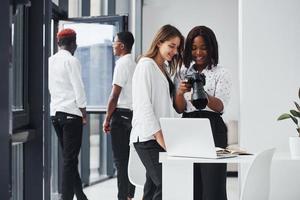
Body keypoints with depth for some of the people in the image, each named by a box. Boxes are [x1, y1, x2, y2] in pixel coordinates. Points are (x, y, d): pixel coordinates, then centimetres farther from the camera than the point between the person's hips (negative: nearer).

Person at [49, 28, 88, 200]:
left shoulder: (50, 61, 10)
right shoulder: (72, 61, -10)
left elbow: (50, 88, 13)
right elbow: (78, 89, -12)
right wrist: (84, 113, -4)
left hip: (55, 113, 7)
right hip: (71, 113, -7)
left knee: (69, 157, 15)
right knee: (70, 159, -3)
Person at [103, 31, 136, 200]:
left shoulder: (122, 63, -12)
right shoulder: (134, 64, 13)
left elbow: (115, 95, -15)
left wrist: (107, 119, -8)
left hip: (121, 114, -8)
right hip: (133, 114, 8)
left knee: (120, 160, -5)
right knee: (129, 158, 13)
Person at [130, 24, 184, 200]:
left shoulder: (165, 68, 19)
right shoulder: (146, 65, -7)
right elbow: (143, 105, -14)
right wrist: (159, 136, -18)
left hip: (161, 136, 8)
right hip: (148, 137, -8)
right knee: (165, 185, -15)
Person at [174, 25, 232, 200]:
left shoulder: (221, 74, 3)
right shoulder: (183, 75, 14)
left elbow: (220, 106, -11)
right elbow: (180, 109, 6)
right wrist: (180, 92, -16)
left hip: (212, 129, -4)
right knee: (190, 186, 2)